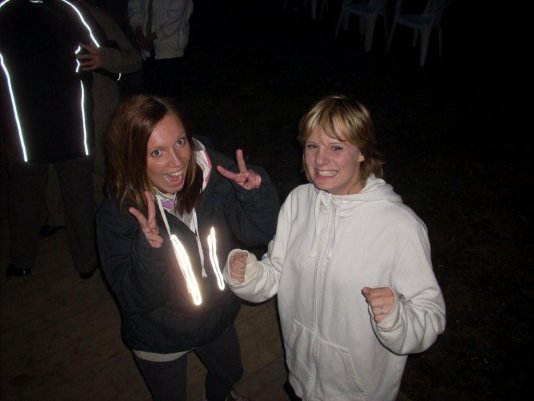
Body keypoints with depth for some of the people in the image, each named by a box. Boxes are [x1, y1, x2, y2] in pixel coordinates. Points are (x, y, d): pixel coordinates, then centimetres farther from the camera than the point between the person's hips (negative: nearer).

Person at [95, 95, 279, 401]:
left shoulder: (213, 176, -25)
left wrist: (256, 191, -39)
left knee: (230, 373, 33)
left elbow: (259, 234, -21)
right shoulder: (116, 215, -29)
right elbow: (135, 300, -28)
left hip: (218, 318, 3)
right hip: (159, 340, -3)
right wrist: (148, 248, -46)